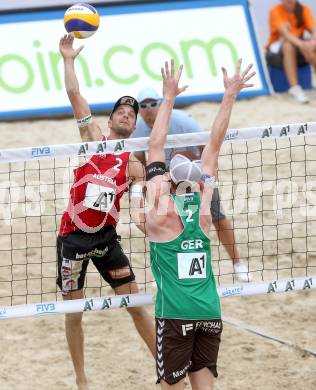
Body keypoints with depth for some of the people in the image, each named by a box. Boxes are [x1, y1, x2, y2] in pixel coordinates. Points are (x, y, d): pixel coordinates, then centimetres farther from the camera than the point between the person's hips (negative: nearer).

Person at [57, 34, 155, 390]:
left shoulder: (133, 165, 3)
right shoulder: (93, 137, 1)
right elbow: (74, 94, -7)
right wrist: (68, 59, -8)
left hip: (106, 237, 1)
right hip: (73, 236, -1)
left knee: (135, 304, 2)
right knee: (74, 310, 4)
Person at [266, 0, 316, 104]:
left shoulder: (304, 10, -2)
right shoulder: (275, 11, -13)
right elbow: (284, 33, -28)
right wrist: (301, 44, -46)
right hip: (276, 51, -3)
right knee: (288, 45, -35)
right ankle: (294, 88, -42)